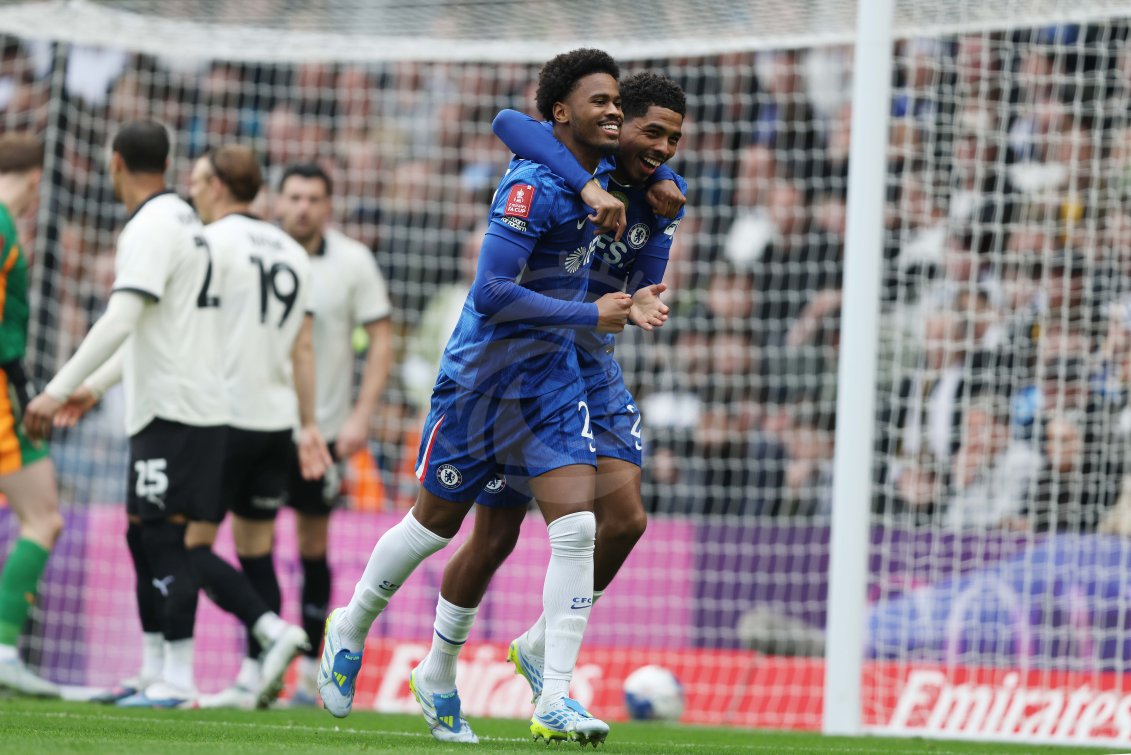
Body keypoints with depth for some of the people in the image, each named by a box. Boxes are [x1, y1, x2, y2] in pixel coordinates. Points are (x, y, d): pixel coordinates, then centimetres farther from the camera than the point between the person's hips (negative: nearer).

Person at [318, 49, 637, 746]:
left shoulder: (597, 174, 2)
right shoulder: (532, 186, -23)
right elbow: (492, 293, -30)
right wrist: (589, 316, -26)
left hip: (551, 378, 6)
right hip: (482, 375, -6)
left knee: (578, 525, -11)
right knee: (435, 524, 10)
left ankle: (555, 701, -11)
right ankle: (350, 629, 36)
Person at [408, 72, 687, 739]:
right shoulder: (564, 163, -19)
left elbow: (644, 287, -3)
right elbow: (509, 123, -41)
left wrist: (639, 304, -27)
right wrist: (589, 186, -48)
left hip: (592, 368, 6)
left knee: (624, 519, -6)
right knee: (496, 536, -1)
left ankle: (539, 648, 15)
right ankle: (438, 671, 21)